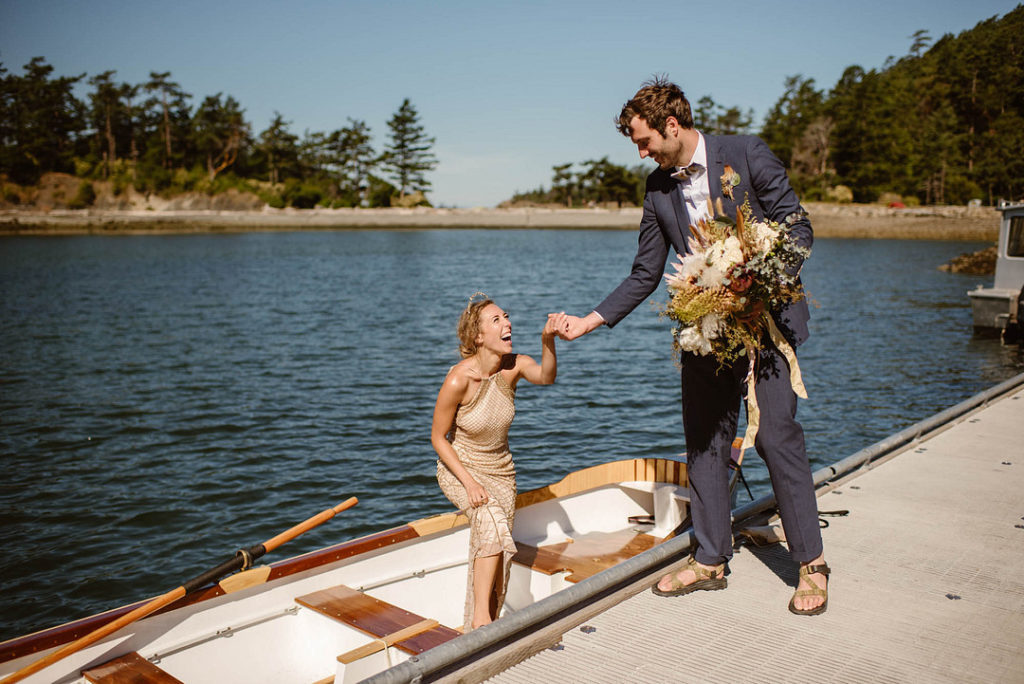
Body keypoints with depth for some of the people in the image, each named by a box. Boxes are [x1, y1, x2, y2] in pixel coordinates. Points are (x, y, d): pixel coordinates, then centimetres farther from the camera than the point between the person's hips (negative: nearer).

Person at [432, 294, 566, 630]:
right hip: (460, 470, -5)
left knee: (494, 555, 8)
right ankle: (480, 616, -20)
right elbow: (438, 438, -16)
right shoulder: (459, 380, -26)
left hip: (501, 470, 5)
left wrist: (548, 339, -53)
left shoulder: (514, 365, -14)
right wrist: (469, 482, -23)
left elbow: (545, 376, -36)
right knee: (493, 522, -31)